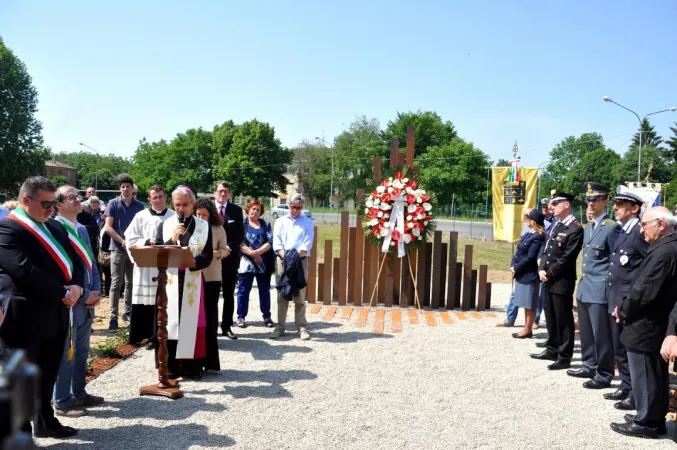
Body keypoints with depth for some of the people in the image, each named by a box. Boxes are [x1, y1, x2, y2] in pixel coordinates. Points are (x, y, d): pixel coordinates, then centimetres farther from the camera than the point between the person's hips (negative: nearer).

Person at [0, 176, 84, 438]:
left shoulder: (55, 227, 13)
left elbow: (74, 260, 12)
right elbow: (25, 271, -24)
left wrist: (76, 287, -8)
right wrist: (63, 293, -18)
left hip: (56, 314, 8)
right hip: (26, 318, -7)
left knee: (47, 376, 19)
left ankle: (45, 422, 34)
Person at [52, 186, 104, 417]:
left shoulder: (81, 229, 11)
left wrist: (96, 291, 3)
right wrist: (84, 295, -15)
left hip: (86, 301, 8)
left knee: (82, 351, 17)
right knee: (66, 353, 1)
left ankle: (79, 394, 30)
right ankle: (62, 402, 12)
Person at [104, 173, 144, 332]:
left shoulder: (139, 206, 6)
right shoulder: (113, 204, -1)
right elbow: (108, 227, -6)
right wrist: (123, 241, -15)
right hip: (118, 248, -3)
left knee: (131, 283, 10)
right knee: (116, 283, -5)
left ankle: (128, 312, 21)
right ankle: (113, 317, -6)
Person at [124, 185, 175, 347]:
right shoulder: (141, 216, 3)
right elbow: (131, 239, 1)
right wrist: (147, 242, -14)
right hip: (145, 265, 0)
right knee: (144, 302, 3)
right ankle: (140, 334, 14)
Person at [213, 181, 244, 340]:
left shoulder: (236, 210, 4)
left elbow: (240, 234, 1)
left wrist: (229, 247, -13)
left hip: (230, 257, 1)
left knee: (229, 294, 7)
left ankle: (227, 326, 15)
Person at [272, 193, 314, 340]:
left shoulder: (307, 222, 8)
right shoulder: (280, 221, 11)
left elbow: (308, 243, -2)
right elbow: (276, 242, 1)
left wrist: (297, 255, -19)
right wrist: (285, 255, -16)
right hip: (282, 260, 1)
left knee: (300, 296, 1)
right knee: (282, 295, 4)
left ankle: (302, 327, 5)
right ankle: (280, 327, 9)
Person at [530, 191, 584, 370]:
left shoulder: (576, 228, -13)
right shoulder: (555, 225, 14)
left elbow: (567, 258, -18)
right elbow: (545, 248, 15)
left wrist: (550, 273, -13)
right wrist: (541, 269, 0)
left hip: (562, 281, -8)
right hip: (548, 279, 9)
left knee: (563, 319, 1)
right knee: (550, 317, 17)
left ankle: (564, 357, 9)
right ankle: (552, 350, 29)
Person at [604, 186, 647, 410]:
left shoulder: (640, 231, -15)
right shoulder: (623, 231, 13)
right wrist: (615, 299, 14)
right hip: (617, 301, 9)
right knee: (620, 350, 18)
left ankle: (637, 395, 13)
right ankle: (626, 387, 31)